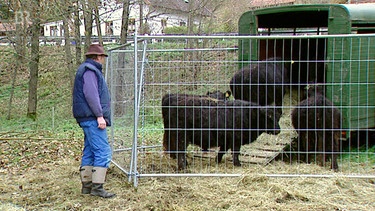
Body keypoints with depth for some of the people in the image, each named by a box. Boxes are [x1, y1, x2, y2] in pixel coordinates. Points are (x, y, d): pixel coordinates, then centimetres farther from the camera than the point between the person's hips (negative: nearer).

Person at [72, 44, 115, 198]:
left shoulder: (89, 69, 23)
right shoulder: (89, 70, -9)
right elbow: (91, 94, -19)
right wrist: (99, 115, -20)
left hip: (89, 119, 11)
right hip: (92, 118, -11)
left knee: (89, 151, 12)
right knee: (103, 151, -12)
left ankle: (87, 185, 16)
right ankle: (97, 187, -13)